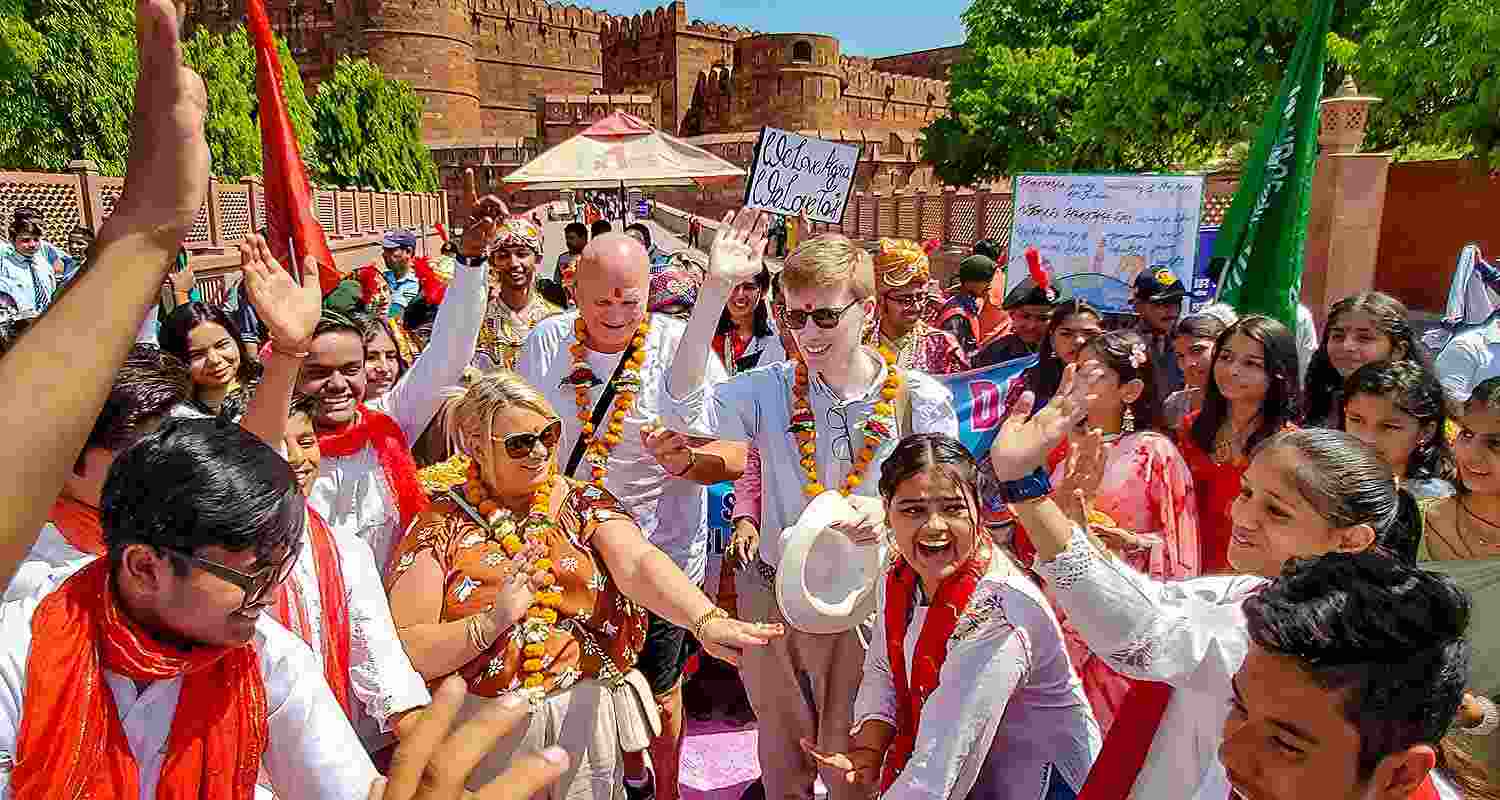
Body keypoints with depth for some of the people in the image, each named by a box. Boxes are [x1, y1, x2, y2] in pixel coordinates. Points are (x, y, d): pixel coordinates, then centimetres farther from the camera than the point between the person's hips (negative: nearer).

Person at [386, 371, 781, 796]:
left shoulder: (585, 503, -1)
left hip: (587, 716, 1)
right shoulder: (441, 523, -5)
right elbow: (407, 652, -9)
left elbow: (638, 565, -20)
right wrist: (493, 622, -25)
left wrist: (706, 619, -36)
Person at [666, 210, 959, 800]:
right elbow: (688, 409, -25)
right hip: (771, 595, 2)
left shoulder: (922, 401, -11)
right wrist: (715, 290, -31)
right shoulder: (773, 390, -8)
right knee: (781, 752, 25)